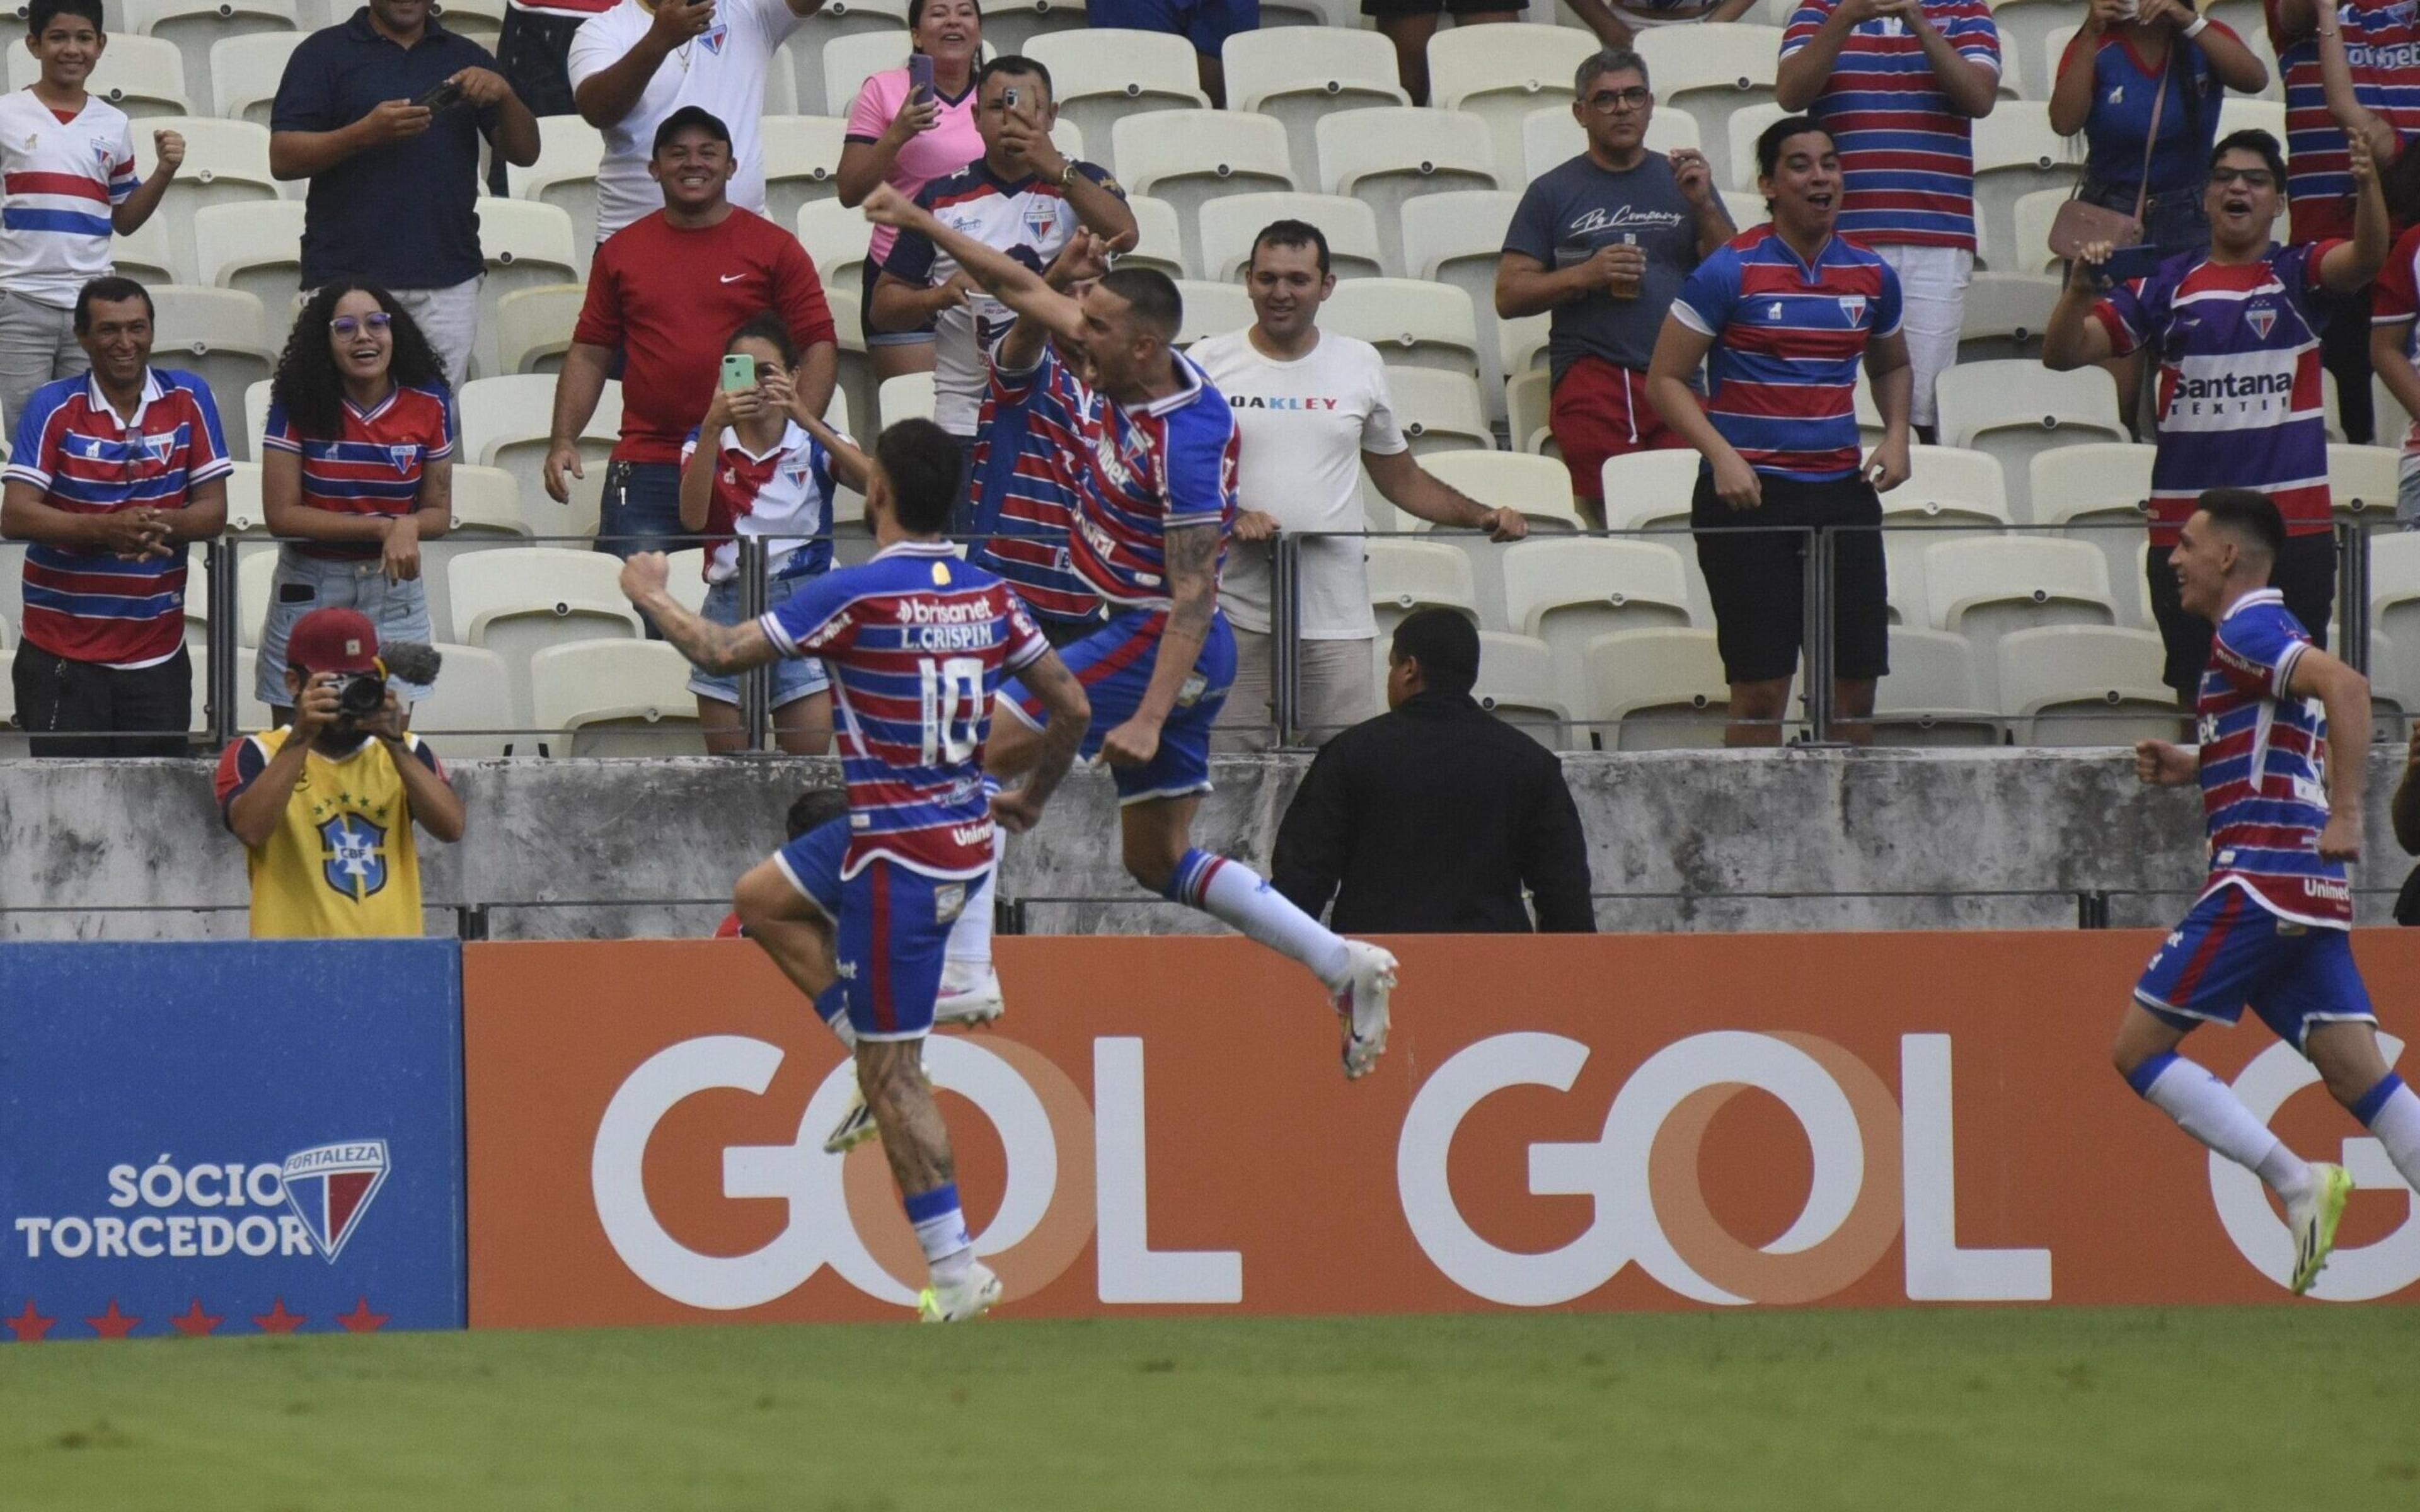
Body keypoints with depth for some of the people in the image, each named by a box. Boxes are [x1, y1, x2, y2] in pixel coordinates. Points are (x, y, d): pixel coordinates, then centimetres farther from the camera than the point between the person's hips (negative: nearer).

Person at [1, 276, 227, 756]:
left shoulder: (188, 400, 3)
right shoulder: (54, 408, -4)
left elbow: (214, 511, 2)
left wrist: (163, 526, -22)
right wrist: (107, 528, -28)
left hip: (158, 654, 2)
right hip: (62, 657, -2)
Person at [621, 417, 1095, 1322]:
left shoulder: (857, 595, -17)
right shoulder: (987, 596, 2)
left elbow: (721, 653, -11)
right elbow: (1072, 706, 7)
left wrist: (648, 596, 8)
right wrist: (1032, 800, 24)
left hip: (899, 857, -8)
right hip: (967, 837, 8)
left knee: (891, 1076, -1)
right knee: (763, 898, 26)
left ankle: (955, 1271, 0)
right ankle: (879, 1059, 19)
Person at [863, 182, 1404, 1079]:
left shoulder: (1187, 440, -24)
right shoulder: (1106, 371, 0)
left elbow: (1194, 594, -24)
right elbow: (1028, 291, 15)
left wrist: (1148, 719, -28)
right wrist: (921, 225, 11)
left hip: (1164, 643, -10)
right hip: (1133, 635, 10)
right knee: (1159, 860, 12)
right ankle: (1343, 966, 8)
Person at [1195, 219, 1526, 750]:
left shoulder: (1360, 365, 13)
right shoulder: (1208, 363, 6)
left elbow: (1401, 478, 21)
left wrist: (1483, 517, 8)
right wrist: (1226, 516, -11)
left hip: (1337, 620, 1)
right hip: (1235, 617, -1)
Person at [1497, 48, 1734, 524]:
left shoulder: (1681, 180, 20)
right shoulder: (1553, 193, 15)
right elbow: (1509, 296, 9)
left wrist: (1703, 205, -2)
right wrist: (1585, 275, -6)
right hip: (1591, 373, -1)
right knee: (1609, 516, -20)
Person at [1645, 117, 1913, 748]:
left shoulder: (1870, 274, 8)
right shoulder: (1731, 271, -6)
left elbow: (1892, 367, 27)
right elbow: (1665, 379, -4)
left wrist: (1896, 436, 7)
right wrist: (1723, 457, -17)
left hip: (1842, 489, 5)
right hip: (1751, 494, -5)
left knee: (1856, 688, 3)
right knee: (1760, 691, -7)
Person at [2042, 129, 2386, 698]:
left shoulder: (2298, 273, 3)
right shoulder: (2168, 284, 8)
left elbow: (2365, 258, -18)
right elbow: (2062, 352, 5)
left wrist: (2368, 186, -37)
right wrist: (2080, 289, -15)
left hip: (2292, 523, -2)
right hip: (2184, 521, 2)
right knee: (2197, 692, 8)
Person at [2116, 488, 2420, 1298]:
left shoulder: (2248, 631, -8)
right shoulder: (2270, 638, 22)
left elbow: (2346, 685, -24)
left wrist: (2345, 815, -27)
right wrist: (2190, 766, 21)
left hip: (2258, 881, -10)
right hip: (2310, 892, 10)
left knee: (2139, 1048, -4)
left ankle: (2295, 1181, -12)